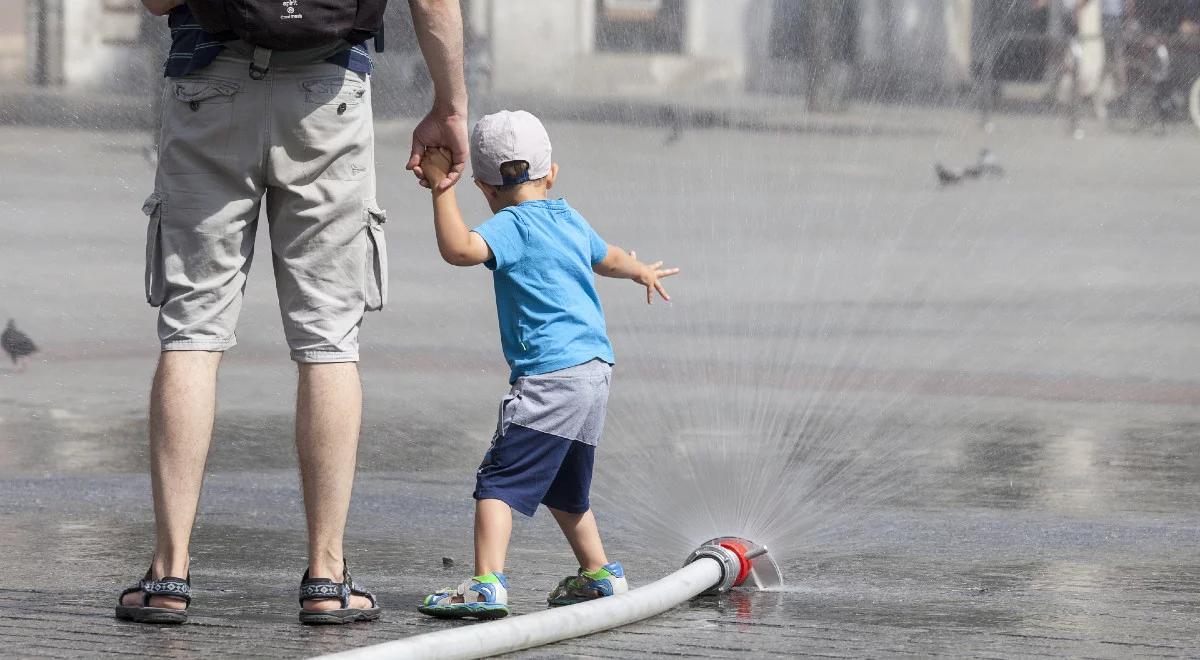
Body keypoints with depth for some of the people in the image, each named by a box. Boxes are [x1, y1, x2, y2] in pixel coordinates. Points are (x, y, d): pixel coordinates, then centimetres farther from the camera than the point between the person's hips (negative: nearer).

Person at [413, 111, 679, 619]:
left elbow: (459, 248, -27)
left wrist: (441, 187, -22)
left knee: (501, 479, -15)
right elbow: (608, 257, 38)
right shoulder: (571, 220, 17)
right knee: (565, 487, 27)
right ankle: (598, 573, 38)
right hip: (596, 369, 9)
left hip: (550, 375, -9)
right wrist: (642, 272, 59)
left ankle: (488, 584, -29)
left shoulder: (511, 226, -8)